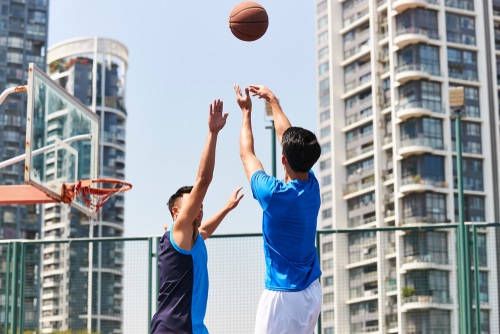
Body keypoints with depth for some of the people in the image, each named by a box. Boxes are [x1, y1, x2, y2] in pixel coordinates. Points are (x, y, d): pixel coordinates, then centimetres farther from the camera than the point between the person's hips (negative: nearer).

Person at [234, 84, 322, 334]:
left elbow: (246, 154, 2)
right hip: (312, 292, 7)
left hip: (282, 295, -7)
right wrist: (273, 100, 26)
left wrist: (246, 111, 15)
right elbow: (289, 138, 14)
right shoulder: (312, 187, 0)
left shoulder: (273, 194, -16)